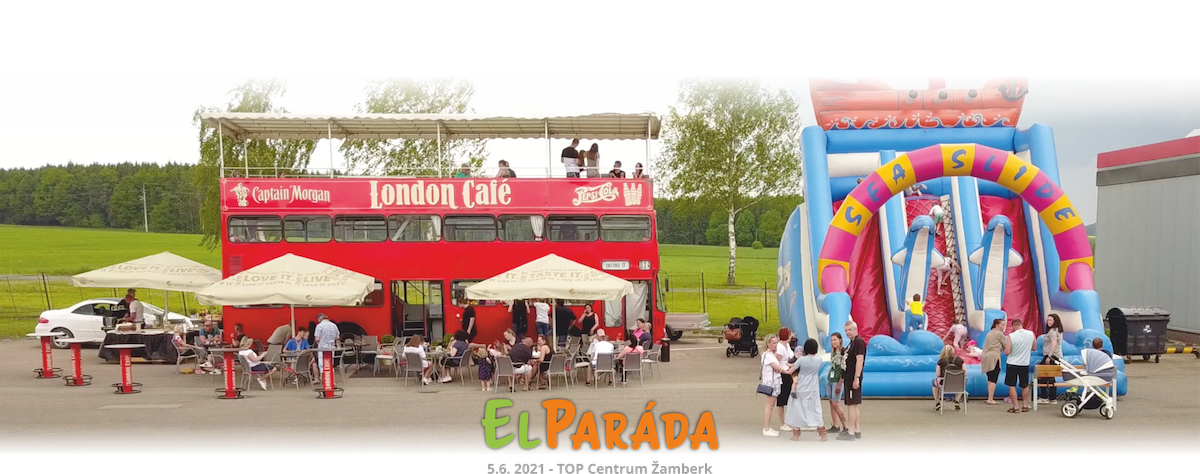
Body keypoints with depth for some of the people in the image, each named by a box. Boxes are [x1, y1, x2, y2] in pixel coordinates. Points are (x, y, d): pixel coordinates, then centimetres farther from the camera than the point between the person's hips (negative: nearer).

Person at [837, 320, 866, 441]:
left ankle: (850, 433, -7)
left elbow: (859, 360, -20)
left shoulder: (859, 342, -13)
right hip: (849, 378, 10)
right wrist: (843, 378, 23)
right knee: (853, 406, 13)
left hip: (853, 379, -10)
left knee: (852, 405, -9)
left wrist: (856, 378, -24)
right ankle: (857, 431, 19)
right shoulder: (852, 343, 18)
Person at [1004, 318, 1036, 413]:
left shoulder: (1011, 336, -16)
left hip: (1012, 364, -4)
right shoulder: (1031, 334, -6)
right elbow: (1034, 348, 9)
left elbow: (1007, 352, -17)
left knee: (1012, 386, 4)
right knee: (1025, 386, 20)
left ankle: (1015, 407, 3)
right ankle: (1025, 405, 25)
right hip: (1025, 364, 4)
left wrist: (1005, 348, 5)